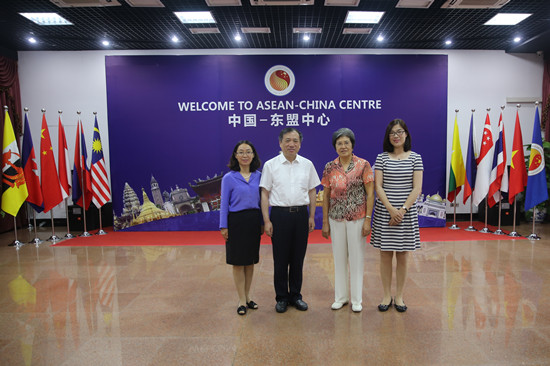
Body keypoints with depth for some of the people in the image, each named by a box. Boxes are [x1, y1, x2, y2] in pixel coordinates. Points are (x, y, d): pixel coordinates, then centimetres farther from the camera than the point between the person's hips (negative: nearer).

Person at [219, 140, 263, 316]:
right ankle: (242, 300, 17)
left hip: (254, 221, 4)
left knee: (250, 261, 13)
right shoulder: (229, 178, -5)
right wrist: (223, 226, -6)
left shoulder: (258, 176, 4)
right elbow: (224, 204, -3)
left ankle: (247, 296, 28)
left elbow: (262, 201, 8)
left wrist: (262, 222, 7)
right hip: (237, 221, -3)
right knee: (238, 262, 4)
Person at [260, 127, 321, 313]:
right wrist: (266, 220, -6)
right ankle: (281, 297, 20)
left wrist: (312, 217, 6)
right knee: (280, 258, 5)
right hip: (280, 214, -2)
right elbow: (265, 194, -1)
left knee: (298, 258, 10)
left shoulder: (307, 164, 7)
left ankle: (296, 295, 25)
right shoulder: (271, 165, -1)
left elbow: (312, 192, 11)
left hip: (301, 214, 2)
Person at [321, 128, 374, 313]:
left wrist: (368, 219, -11)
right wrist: (325, 221, 3)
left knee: (357, 258, 6)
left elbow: (370, 193, -6)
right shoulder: (330, 167, 2)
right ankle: (340, 297, 27)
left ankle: (356, 299, 22)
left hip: (357, 219, -2)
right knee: (339, 258, 11)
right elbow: (326, 195, 6)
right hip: (336, 219, 3)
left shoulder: (363, 165, -6)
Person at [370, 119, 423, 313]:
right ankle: (387, 296, 20)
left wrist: (403, 210, -12)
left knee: (403, 256, 8)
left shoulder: (415, 157, 3)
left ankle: (399, 296, 22)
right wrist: (391, 209, -13)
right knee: (385, 256, 6)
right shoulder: (382, 157, 3)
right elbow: (378, 187, -3)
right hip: (384, 212, 0)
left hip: (407, 212, 0)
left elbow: (417, 188, -2)